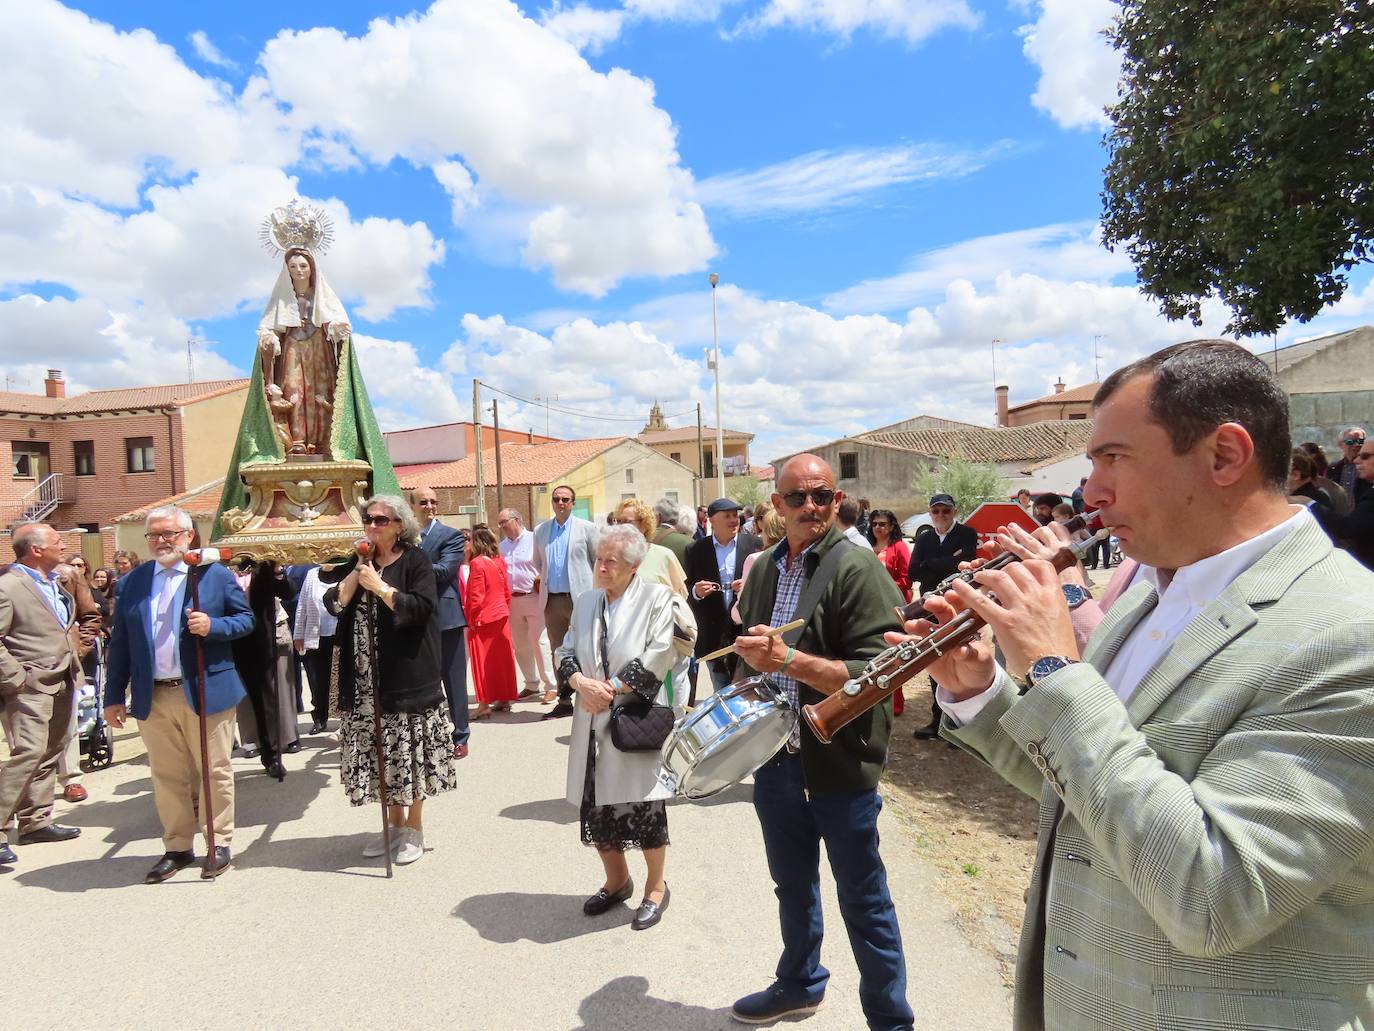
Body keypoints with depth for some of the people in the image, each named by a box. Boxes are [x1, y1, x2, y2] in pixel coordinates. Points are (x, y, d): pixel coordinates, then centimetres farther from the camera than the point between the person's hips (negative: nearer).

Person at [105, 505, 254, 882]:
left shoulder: (215, 574, -1)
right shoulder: (131, 582, 9)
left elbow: (246, 619, 1)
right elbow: (119, 643, 9)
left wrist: (213, 626, -19)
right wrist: (114, 696, 7)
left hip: (206, 692, -3)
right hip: (153, 698, 3)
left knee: (216, 772, 5)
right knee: (167, 777, 12)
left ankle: (220, 844, 19)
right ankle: (177, 848, 26)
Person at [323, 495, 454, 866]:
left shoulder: (415, 559, -4)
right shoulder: (358, 560, 12)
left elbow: (421, 607, -15)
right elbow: (333, 603, 3)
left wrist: (379, 585, -16)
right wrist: (358, 572, -7)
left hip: (407, 673, -5)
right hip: (366, 678, 5)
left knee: (410, 750, 1)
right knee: (378, 751, 9)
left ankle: (414, 827, 16)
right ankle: (394, 821, 25)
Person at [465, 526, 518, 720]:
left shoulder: (477, 563, -16)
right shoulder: (499, 561, 5)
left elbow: (475, 597, -17)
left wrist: (471, 620, -8)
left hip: (483, 619, -7)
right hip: (501, 617, 7)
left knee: (483, 661, 1)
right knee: (501, 658, 12)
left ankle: (484, 704, 4)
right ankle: (504, 699, 20)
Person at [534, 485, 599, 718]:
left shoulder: (586, 528, -2)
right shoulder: (540, 530, 9)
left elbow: (599, 560, 1)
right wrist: (547, 580, 15)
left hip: (580, 598, -4)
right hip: (552, 600, 4)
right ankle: (564, 701, 19)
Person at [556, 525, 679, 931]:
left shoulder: (656, 598, -6)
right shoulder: (585, 601, 11)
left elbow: (659, 656, -14)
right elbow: (564, 652, 9)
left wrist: (612, 688, -16)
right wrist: (582, 683, -11)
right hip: (593, 723, 5)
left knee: (643, 807, 1)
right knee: (596, 807, 10)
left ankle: (655, 886, 24)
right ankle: (617, 881, 34)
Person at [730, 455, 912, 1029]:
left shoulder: (858, 569, -15)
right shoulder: (765, 568, 6)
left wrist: (787, 660, -31)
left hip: (840, 762, -6)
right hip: (776, 757, 6)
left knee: (863, 902, 10)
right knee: (792, 885, 25)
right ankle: (799, 984, 47)